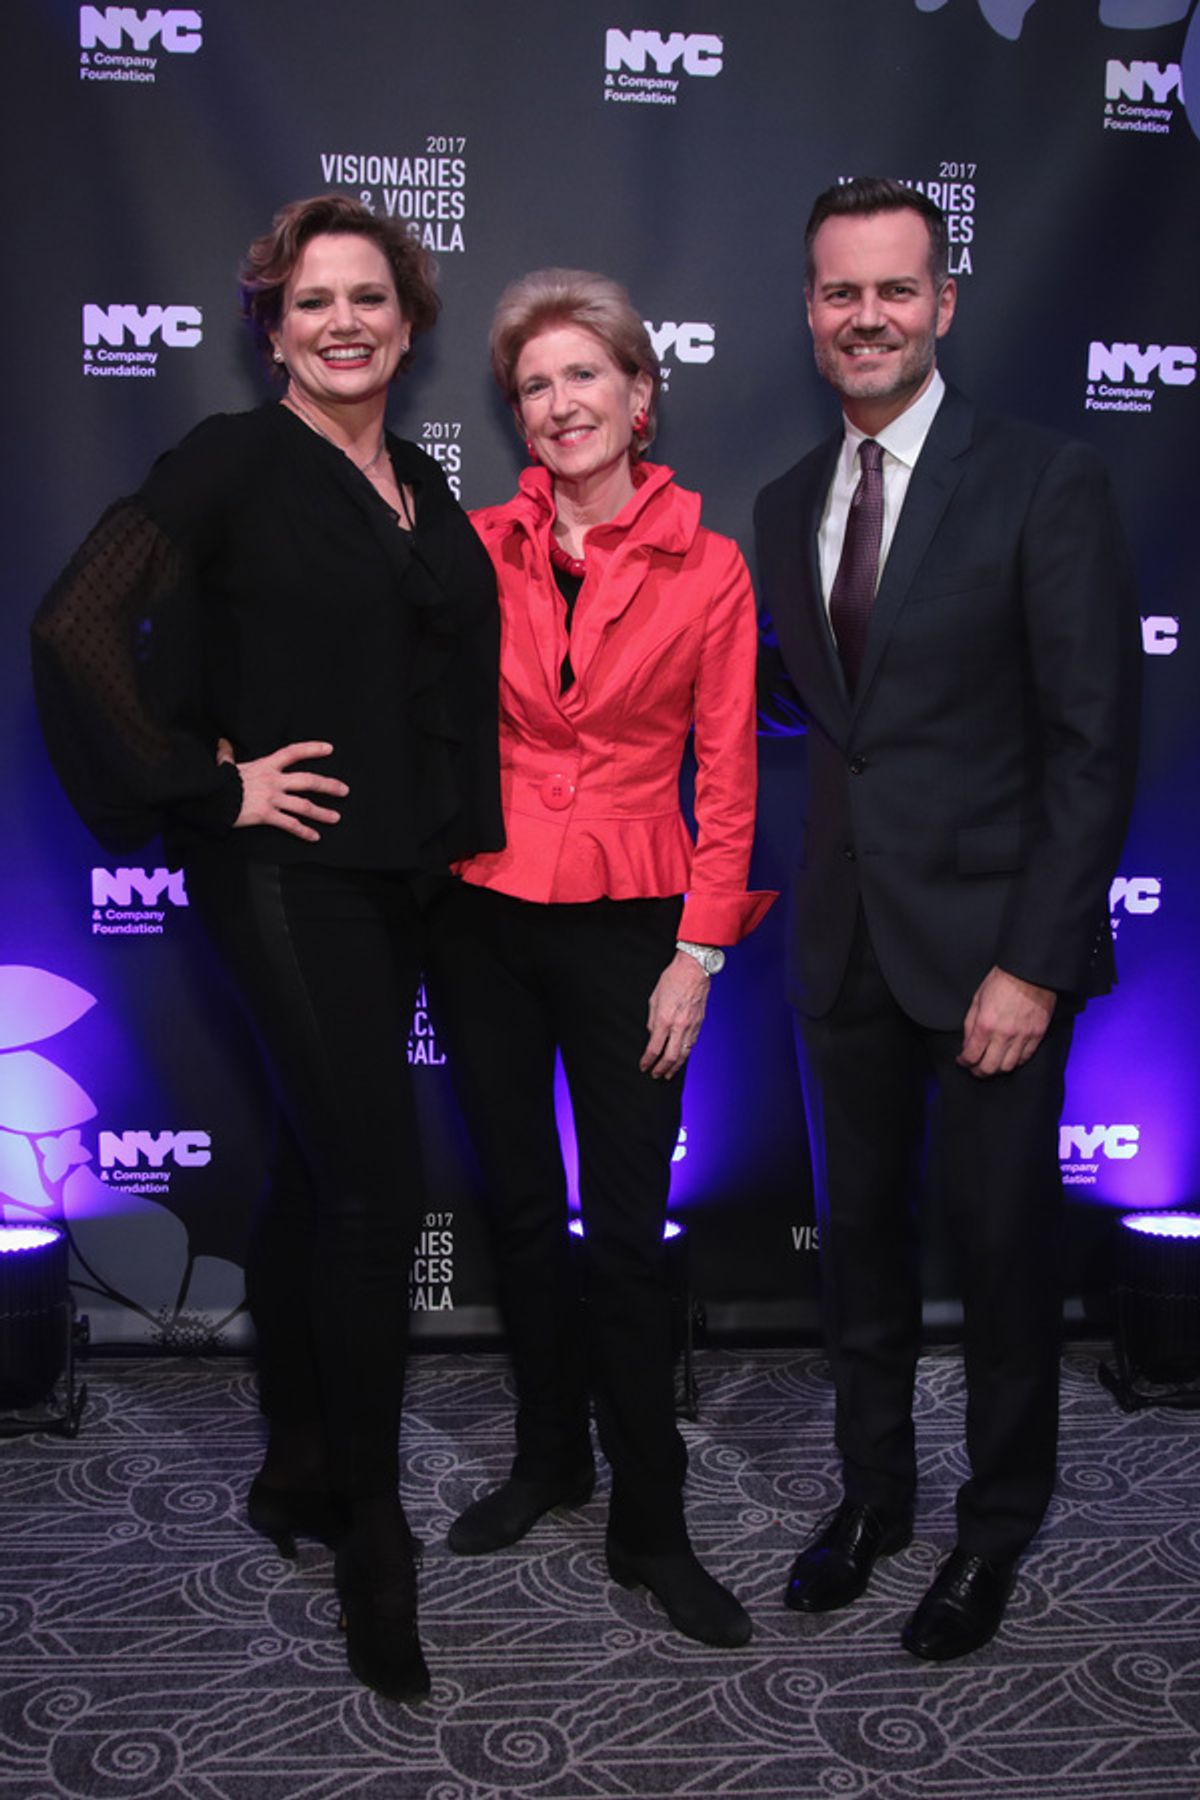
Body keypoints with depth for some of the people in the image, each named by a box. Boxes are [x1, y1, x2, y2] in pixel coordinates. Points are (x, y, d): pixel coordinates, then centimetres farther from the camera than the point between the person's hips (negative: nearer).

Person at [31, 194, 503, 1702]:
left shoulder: (423, 487, 13)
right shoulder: (234, 461, -7)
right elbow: (76, 625, -16)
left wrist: (450, 823, 10)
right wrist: (208, 786, -15)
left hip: (398, 874, 7)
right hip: (287, 870, -7)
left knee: (317, 1166, 15)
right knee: (376, 1183, -8)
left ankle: (295, 1470, 31)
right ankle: (371, 1527, 9)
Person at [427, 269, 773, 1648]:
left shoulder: (708, 570, -3)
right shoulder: (479, 548, 2)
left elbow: (726, 779, -2)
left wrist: (699, 954, -6)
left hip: (628, 923, -2)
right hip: (484, 913, 3)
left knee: (627, 1232, 0)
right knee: (519, 1205, 13)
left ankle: (649, 1524, 15)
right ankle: (549, 1455, 33)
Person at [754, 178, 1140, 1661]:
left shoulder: (1046, 484, -9)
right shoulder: (787, 506, 9)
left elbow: (1094, 744, -12)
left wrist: (1033, 962, -17)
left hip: (991, 933, -5)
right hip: (845, 933, 5)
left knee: (1005, 1242, 8)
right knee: (858, 1229, 15)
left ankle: (998, 1529, 29)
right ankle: (873, 1494, 35)